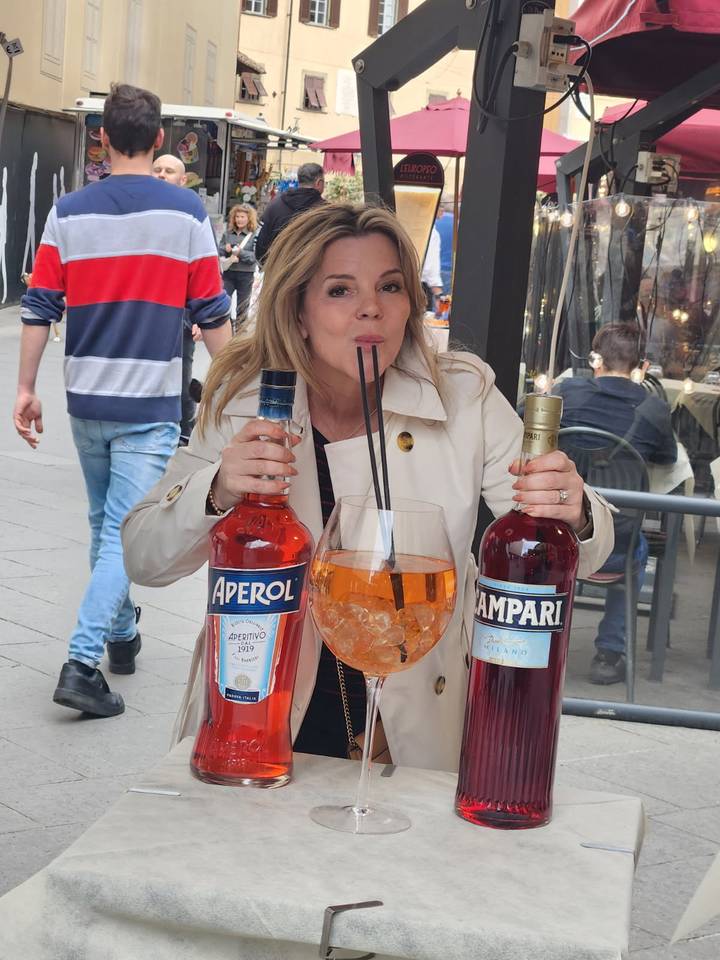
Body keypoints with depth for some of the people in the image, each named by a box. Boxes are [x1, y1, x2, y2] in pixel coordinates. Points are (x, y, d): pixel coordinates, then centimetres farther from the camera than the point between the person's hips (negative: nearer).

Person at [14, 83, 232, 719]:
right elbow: (212, 314, -3)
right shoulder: (186, 214, -7)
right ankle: (83, 663, -13)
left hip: (87, 399, 4)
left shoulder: (70, 214, 0)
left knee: (106, 526, 21)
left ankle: (121, 636, 35)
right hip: (151, 404, -4)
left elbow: (40, 309, 0)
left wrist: (27, 389, 9)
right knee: (125, 533, -3)